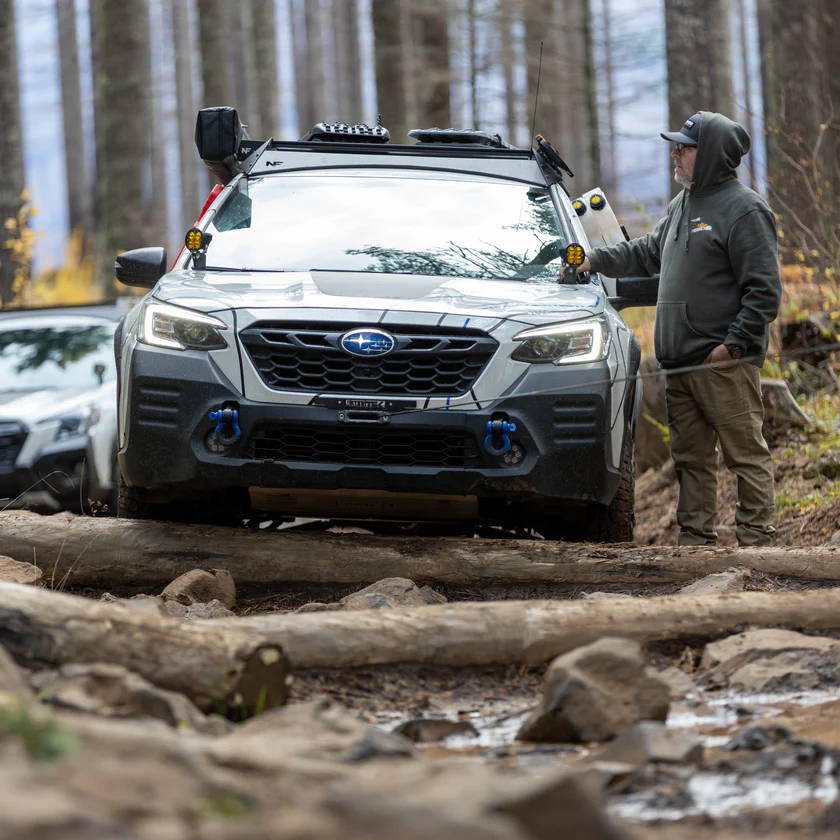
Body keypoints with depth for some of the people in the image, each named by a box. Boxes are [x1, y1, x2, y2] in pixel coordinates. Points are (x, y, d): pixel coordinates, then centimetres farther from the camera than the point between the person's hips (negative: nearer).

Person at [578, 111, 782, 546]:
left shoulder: (744, 209, -9)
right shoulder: (683, 205, 18)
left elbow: (764, 290, -13)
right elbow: (649, 252, 33)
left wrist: (734, 343, -17)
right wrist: (597, 260, 23)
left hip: (725, 364, -9)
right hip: (680, 363, 9)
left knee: (746, 453, -6)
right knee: (690, 457, 10)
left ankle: (755, 539, -6)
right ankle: (695, 538, 15)